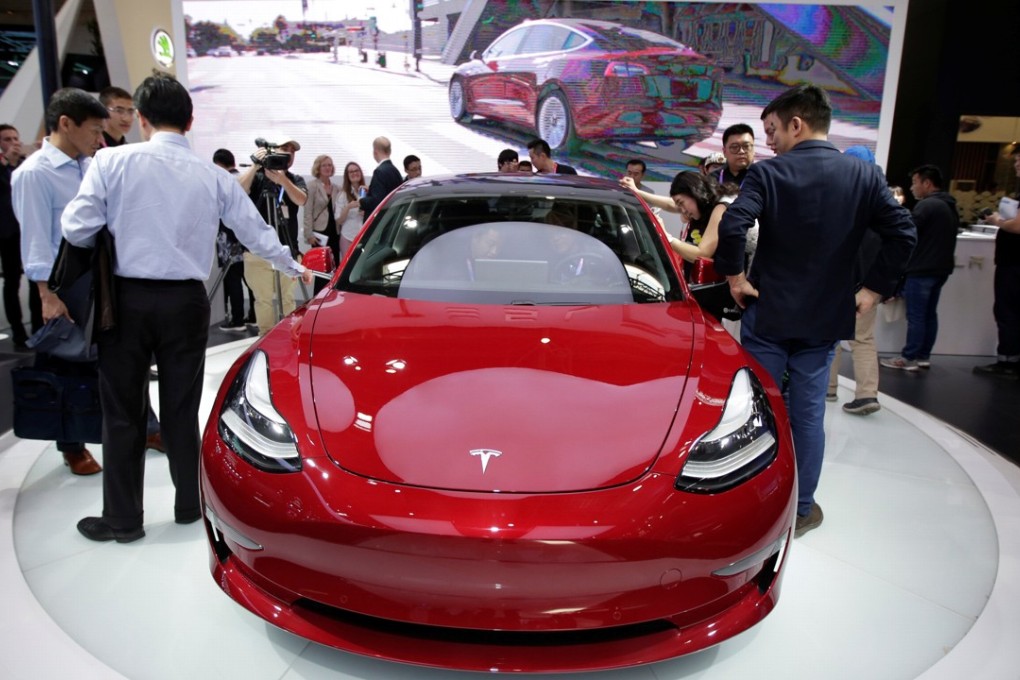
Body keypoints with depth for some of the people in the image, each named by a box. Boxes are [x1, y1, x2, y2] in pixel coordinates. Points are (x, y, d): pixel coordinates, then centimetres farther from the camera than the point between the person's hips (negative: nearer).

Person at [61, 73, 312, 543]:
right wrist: (294, 267, 27)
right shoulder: (213, 176, 2)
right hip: (186, 301, 2)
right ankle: (190, 504, 25)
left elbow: (76, 229, -8)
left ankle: (122, 518, 18)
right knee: (181, 408, 13)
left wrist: (115, 235, 15)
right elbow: (256, 232, 11)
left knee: (122, 410, 8)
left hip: (128, 298, -2)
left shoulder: (114, 161, -6)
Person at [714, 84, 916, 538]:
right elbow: (903, 235, -6)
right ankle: (800, 509, 21)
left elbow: (732, 227, -23)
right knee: (808, 412, 11)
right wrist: (874, 289, 3)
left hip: (767, 312, -2)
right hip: (825, 316, 3)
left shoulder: (767, 173, -9)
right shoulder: (865, 176, 1)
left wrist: (735, 276, -9)